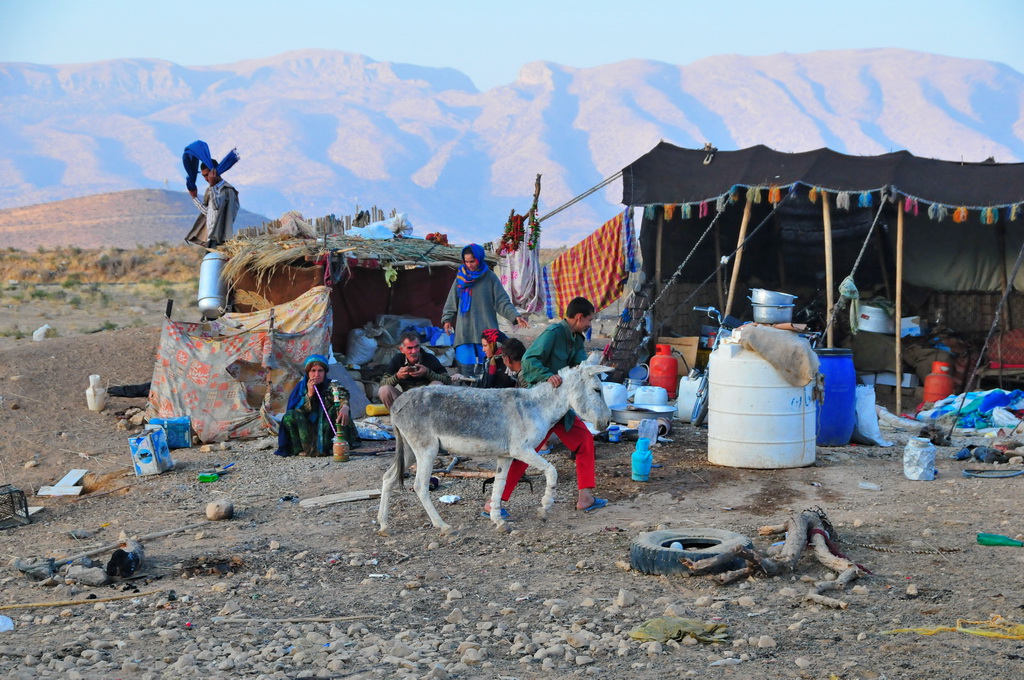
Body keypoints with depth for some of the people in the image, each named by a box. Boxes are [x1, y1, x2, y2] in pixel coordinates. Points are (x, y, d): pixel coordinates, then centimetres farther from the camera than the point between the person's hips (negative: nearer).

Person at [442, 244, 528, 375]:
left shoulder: (490, 277, 1)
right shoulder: (461, 277, 9)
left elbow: (502, 302, 0)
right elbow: (452, 302, 16)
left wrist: (515, 316, -13)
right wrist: (447, 319, 6)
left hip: (485, 330, -2)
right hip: (464, 332, 2)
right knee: (466, 367, -1)